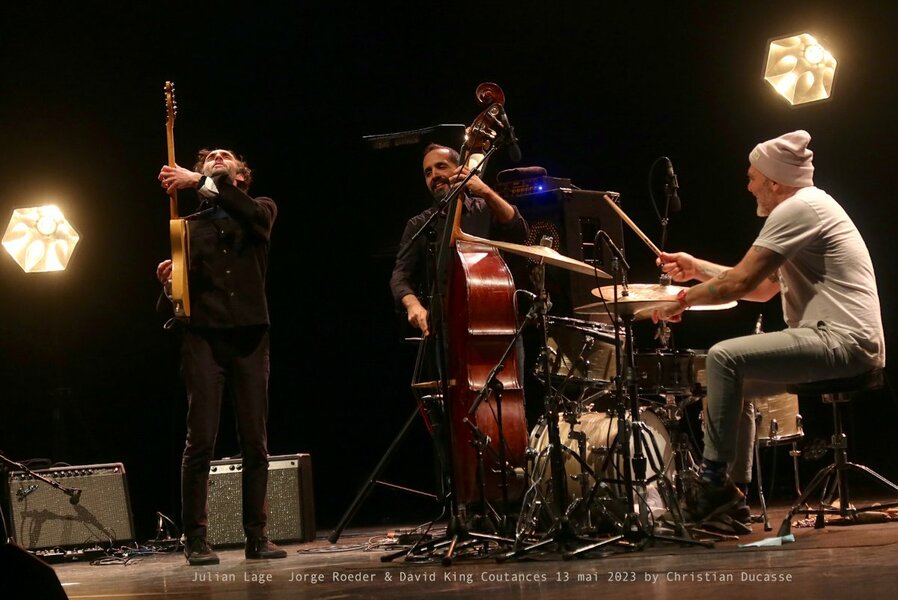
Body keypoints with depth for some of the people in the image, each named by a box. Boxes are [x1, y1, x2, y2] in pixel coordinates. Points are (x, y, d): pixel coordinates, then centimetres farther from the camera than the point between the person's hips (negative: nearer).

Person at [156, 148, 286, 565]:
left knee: (255, 441, 1)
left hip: (249, 337, 0)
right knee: (201, 440, -6)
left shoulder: (261, 211, 14)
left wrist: (199, 183, -18)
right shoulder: (192, 225, 16)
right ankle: (195, 538, -3)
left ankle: (257, 535, 7)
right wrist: (169, 279, -12)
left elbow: (251, 211, -12)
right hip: (204, 337, 0)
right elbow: (186, 284, 10)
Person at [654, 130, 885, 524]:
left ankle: (713, 482, -14)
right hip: (847, 344, 11)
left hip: (842, 341, -11)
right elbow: (763, 288, 23)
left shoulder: (797, 209, -12)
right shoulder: (807, 207, 21)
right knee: (740, 373, 21)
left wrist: (684, 299, -2)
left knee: (724, 357, -18)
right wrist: (697, 269, 18)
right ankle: (737, 487, 17)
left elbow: (740, 283, -16)